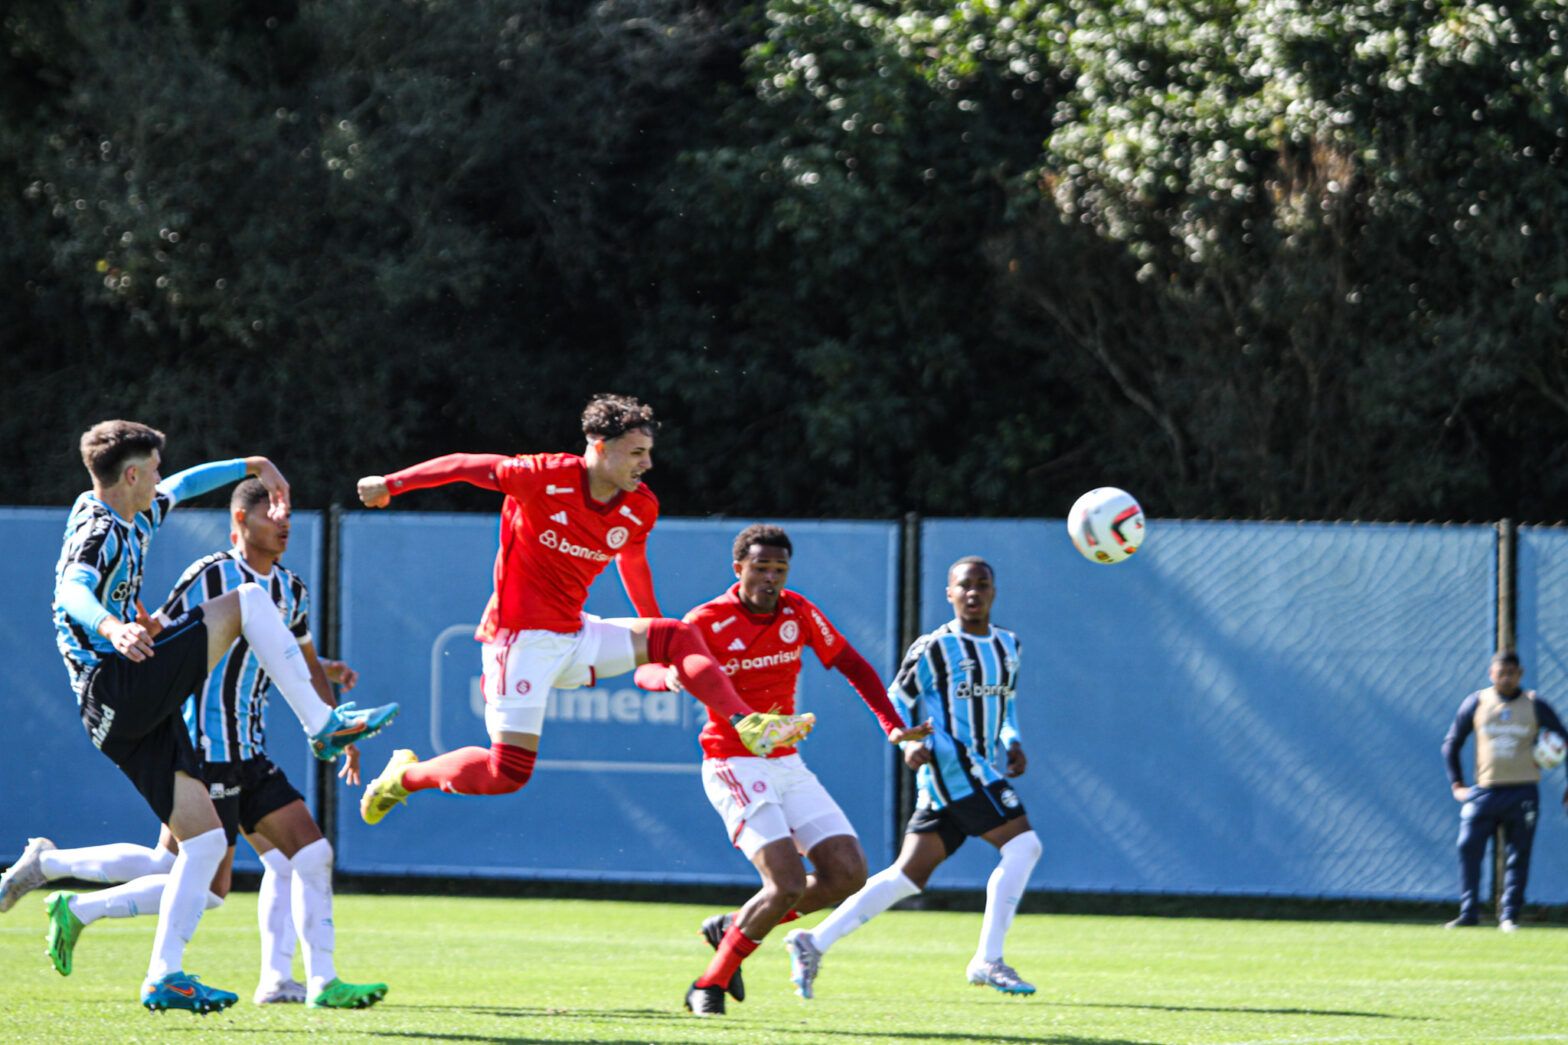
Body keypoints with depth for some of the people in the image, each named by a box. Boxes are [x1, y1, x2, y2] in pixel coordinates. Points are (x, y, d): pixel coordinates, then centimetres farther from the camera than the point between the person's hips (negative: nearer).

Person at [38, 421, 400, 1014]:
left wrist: (253, 467, 45)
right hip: (117, 688, -10)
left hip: (131, 713, 10)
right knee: (248, 602, -10)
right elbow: (72, 590, -34)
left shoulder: (133, 517, 18)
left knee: (206, 840, 4)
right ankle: (323, 725, -8)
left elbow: (184, 486, 40)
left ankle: (165, 977, 2)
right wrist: (110, 628, -55)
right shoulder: (97, 531, -12)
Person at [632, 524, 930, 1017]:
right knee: (788, 885, -20)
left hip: (787, 764, 6)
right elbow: (645, 670, -11)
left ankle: (732, 927, 14)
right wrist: (670, 675, -36)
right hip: (733, 766, -6)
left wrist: (893, 726, 0)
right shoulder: (709, 621, -11)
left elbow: (852, 665, 11)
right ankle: (710, 985, -4)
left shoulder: (798, 612, 2)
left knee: (848, 874, -3)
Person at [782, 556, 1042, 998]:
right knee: (1022, 843, -17)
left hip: (984, 770, 7)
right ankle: (988, 961, -14)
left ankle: (814, 942, 8)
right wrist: (910, 743, -17)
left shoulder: (1008, 646, 17)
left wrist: (1012, 743, 9)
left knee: (909, 873, 4)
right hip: (951, 763, -7)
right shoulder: (932, 649, -4)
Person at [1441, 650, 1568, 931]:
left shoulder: (1535, 706, 3)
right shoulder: (1475, 703, 5)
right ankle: (1468, 913, -4)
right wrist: (1456, 784, 5)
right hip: (1484, 791, 1)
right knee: (1468, 848, -10)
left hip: (1522, 794, -1)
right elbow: (1451, 744, 13)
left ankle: (1509, 916, 7)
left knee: (1518, 857, 0)